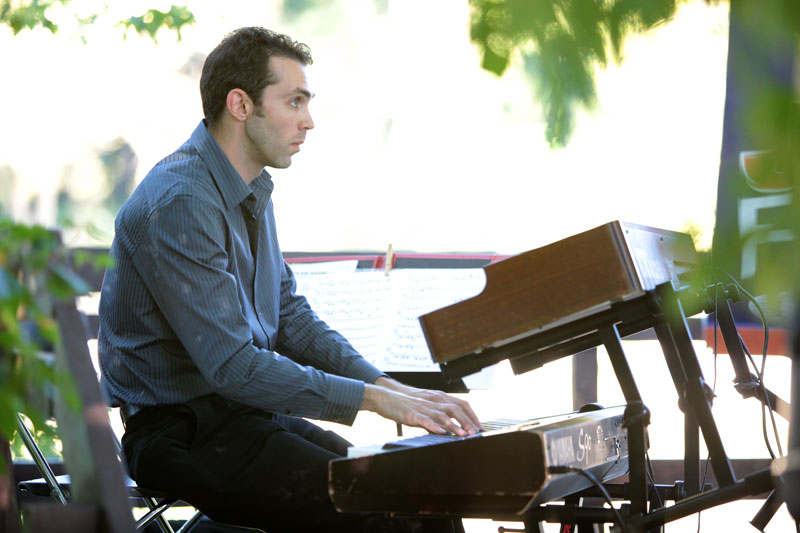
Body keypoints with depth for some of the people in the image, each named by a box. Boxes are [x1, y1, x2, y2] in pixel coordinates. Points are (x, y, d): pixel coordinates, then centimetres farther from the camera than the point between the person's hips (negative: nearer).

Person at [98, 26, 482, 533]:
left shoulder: (252, 190, 12)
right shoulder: (178, 204, -20)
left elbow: (291, 317, 16)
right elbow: (231, 364, -24)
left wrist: (396, 390, 3)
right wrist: (375, 398, -20)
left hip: (246, 409, 9)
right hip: (184, 431, -9)